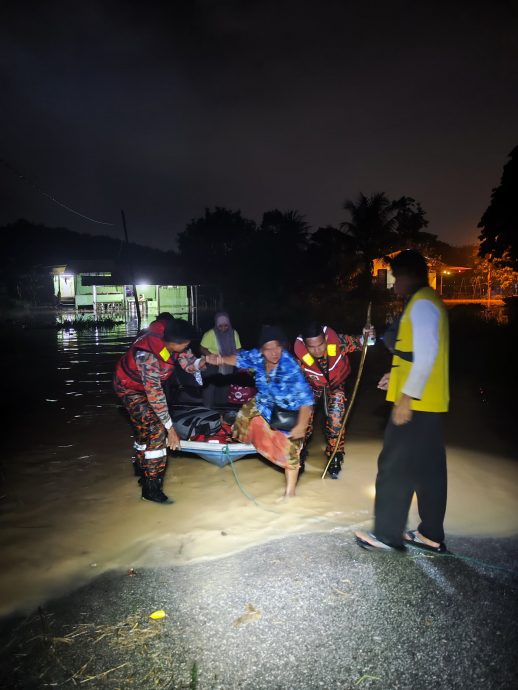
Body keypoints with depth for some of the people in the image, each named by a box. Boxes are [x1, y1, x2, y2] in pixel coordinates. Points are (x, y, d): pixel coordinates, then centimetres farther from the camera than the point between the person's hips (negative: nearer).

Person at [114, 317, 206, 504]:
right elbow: (155, 394, -37)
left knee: (145, 427, 21)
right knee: (156, 430, -17)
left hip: (150, 384, 8)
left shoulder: (172, 341, -22)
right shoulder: (147, 355, -41)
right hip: (131, 388, -8)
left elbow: (189, 363, -13)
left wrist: (203, 361, -37)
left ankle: (141, 467, 45)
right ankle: (151, 488, -9)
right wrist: (170, 428, -32)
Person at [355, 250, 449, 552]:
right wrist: (398, 377, 19)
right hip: (430, 403, 10)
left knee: (394, 468, -1)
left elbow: (427, 356, -22)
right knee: (428, 470, 13)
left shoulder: (422, 304, -14)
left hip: (415, 403, -10)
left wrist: (406, 396, -22)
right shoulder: (426, 302, 17)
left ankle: (388, 534, 9)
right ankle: (432, 535, 22)